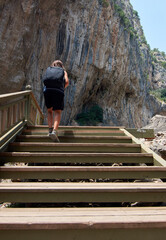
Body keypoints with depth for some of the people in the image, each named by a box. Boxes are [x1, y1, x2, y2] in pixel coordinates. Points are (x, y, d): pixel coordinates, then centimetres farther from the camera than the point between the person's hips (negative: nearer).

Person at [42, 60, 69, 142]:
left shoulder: (48, 69, 31)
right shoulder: (63, 71, 25)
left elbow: (45, 81, 17)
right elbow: (67, 81, 7)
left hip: (47, 89, 2)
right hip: (58, 91, -2)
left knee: (49, 111, 18)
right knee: (57, 112, -4)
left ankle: (50, 129, 6)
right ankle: (54, 131, -24)